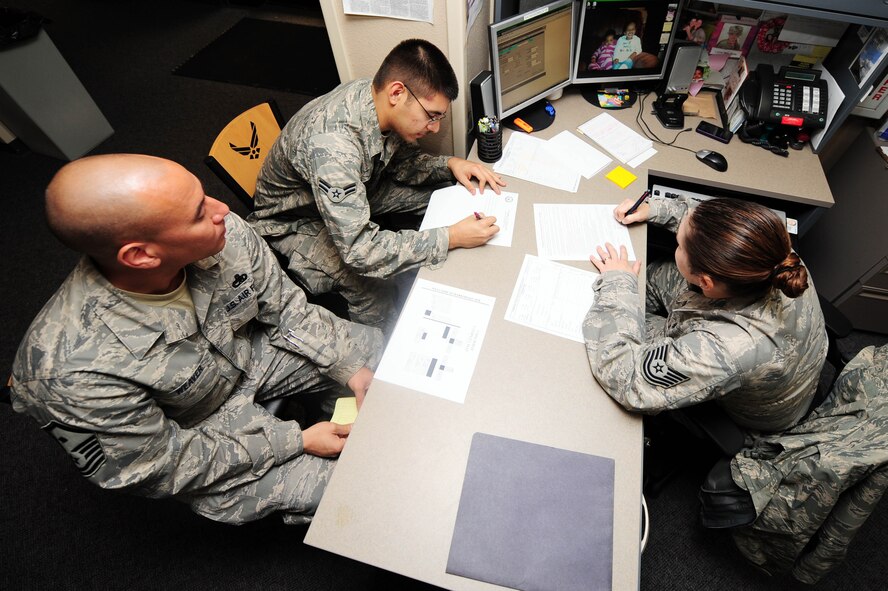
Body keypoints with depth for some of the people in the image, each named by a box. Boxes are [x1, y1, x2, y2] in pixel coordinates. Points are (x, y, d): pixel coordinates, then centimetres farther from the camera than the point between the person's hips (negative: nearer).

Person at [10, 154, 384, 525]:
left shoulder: (226, 234, -27)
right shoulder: (80, 372, -35)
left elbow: (286, 307, -8)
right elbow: (159, 467, -19)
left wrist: (351, 369, -14)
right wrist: (296, 440, -19)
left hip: (249, 351, 5)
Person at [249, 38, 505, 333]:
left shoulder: (377, 100, -17)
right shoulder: (331, 144, -40)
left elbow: (401, 160, 2)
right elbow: (360, 250, -41)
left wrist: (449, 164, -16)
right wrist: (451, 238, -37)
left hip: (353, 193, 7)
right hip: (295, 222, -7)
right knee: (375, 288, -31)